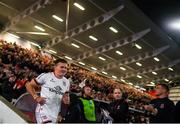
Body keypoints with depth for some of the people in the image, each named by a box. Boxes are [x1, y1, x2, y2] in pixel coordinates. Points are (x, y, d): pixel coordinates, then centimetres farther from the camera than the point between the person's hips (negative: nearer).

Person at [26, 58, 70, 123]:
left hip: (56, 113, 6)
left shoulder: (67, 82, 8)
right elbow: (29, 85, -2)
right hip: (43, 109, -6)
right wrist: (36, 97, -12)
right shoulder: (46, 76, -8)